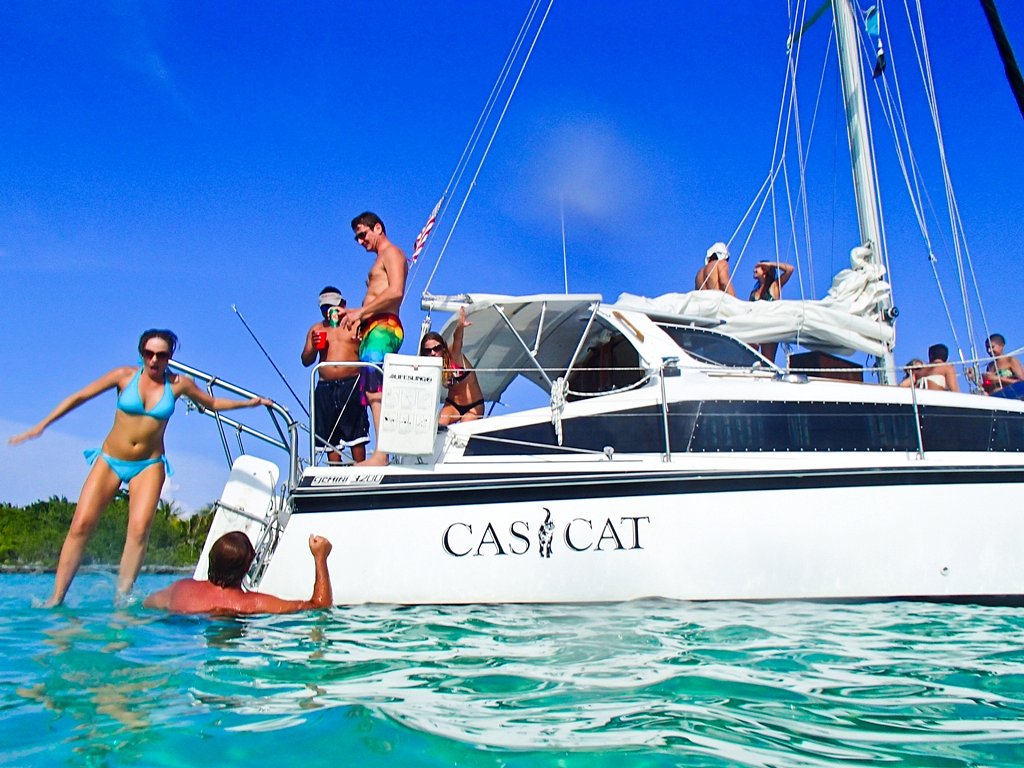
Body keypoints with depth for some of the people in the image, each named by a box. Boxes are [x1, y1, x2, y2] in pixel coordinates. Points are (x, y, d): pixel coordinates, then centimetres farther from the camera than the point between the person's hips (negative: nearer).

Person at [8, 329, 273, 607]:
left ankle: (121, 597, -9)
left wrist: (248, 402, 11)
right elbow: (79, 397, 2)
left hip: (149, 465, 0)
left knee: (139, 529, -16)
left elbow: (213, 403, 16)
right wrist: (42, 425, -1)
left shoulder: (179, 384, -1)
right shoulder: (125, 376, -4)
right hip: (110, 460, 0)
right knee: (81, 525, -10)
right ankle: (56, 597, -1)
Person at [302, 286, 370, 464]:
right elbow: (306, 361, 15)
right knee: (330, 438, 3)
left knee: (356, 436, -8)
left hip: (351, 385, -3)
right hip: (325, 387, 4)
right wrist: (313, 347, -5)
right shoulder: (316, 329, 19)